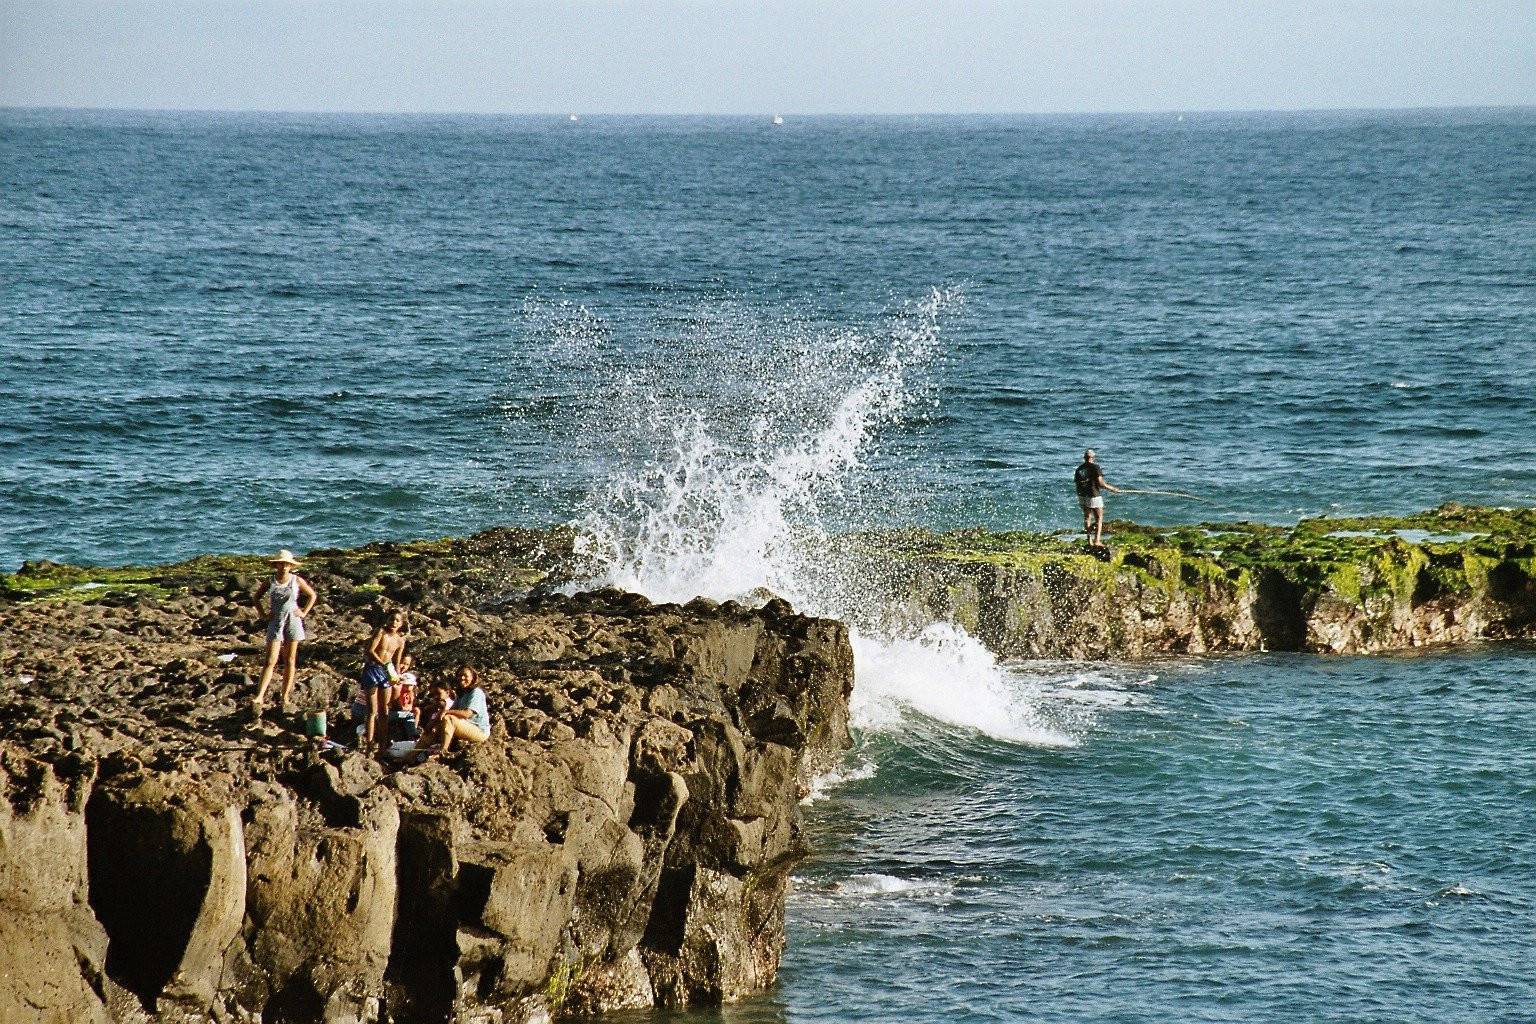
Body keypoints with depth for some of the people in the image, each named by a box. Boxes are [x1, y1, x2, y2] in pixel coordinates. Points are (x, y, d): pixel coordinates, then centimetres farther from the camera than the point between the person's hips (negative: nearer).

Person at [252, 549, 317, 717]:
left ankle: (285, 697, 14)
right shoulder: (270, 582, -1)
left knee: (290, 661, 6)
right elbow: (257, 597, 12)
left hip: (292, 622, 1)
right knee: (271, 661, -9)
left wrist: (304, 613, 2)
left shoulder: (297, 581, -1)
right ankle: (259, 698, -15)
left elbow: (312, 595, 11)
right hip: (275, 623, -1)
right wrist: (264, 615, 2)